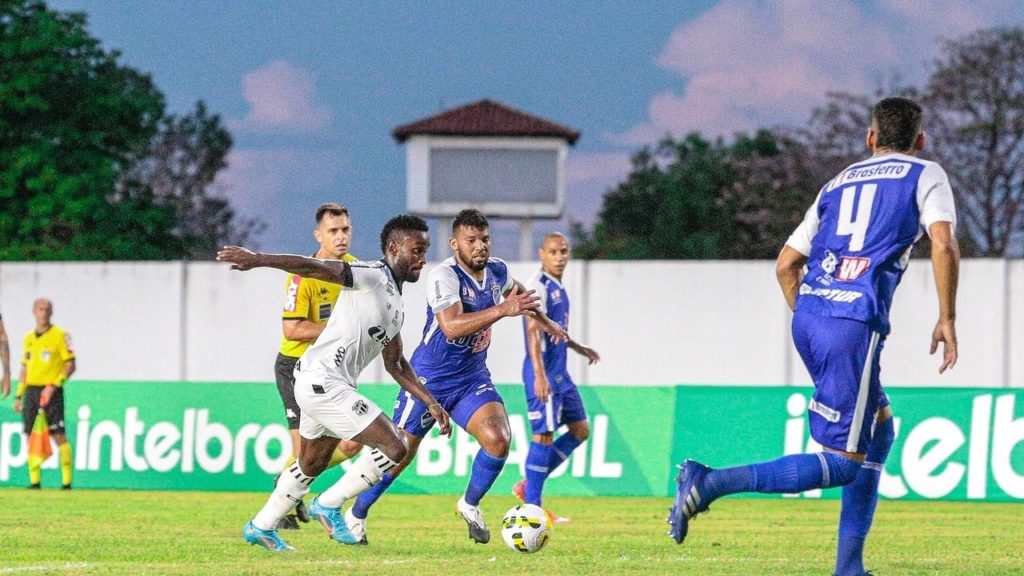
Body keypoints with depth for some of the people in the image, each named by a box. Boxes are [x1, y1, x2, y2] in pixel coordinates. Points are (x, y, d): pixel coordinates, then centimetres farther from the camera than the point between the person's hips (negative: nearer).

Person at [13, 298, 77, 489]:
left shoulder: (60, 335, -2)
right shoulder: (28, 338, 16)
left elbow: (70, 365, -6)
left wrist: (54, 385, -16)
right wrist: (19, 395, 15)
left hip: (51, 392, -6)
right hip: (31, 391, 6)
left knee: (59, 436, -11)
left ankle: (67, 481, -10)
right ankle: (34, 481, 6)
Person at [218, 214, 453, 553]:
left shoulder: (396, 305, 18)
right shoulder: (370, 277, -11)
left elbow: (395, 365, 26)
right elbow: (312, 267, -23)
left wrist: (431, 404, 21)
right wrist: (258, 260, -37)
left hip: (321, 385, 10)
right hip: (322, 381, -10)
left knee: (312, 465, 25)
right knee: (393, 448, -12)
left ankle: (262, 526, 39)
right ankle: (330, 505, 1)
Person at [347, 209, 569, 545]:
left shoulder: (497, 271, -1)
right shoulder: (444, 277, -24)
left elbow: (515, 292, 25)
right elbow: (452, 326, -40)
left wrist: (545, 322, 33)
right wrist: (502, 310, -46)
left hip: (472, 379, 5)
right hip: (429, 379, -5)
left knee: (498, 440, -18)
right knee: (400, 454, 3)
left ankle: (470, 505, 7)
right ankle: (356, 515, 26)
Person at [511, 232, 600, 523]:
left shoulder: (558, 288, 15)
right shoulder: (538, 286, -14)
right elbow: (533, 331, -22)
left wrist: (578, 348, 28)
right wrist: (539, 375, -28)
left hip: (560, 373, 10)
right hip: (544, 374, -10)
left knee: (580, 430, 11)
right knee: (544, 435, -7)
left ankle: (527, 486, 14)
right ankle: (531, 506, -2)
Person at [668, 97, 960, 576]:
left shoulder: (839, 183, 24)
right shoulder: (925, 176, 9)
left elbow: (786, 264, 22)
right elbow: (943, 245, -8)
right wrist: (947, 319, -1)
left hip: (808, 316, 7)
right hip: (855, 322, -7)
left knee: (879, 427, 23)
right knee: (842, 462, -5)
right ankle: (711, 484, -20)